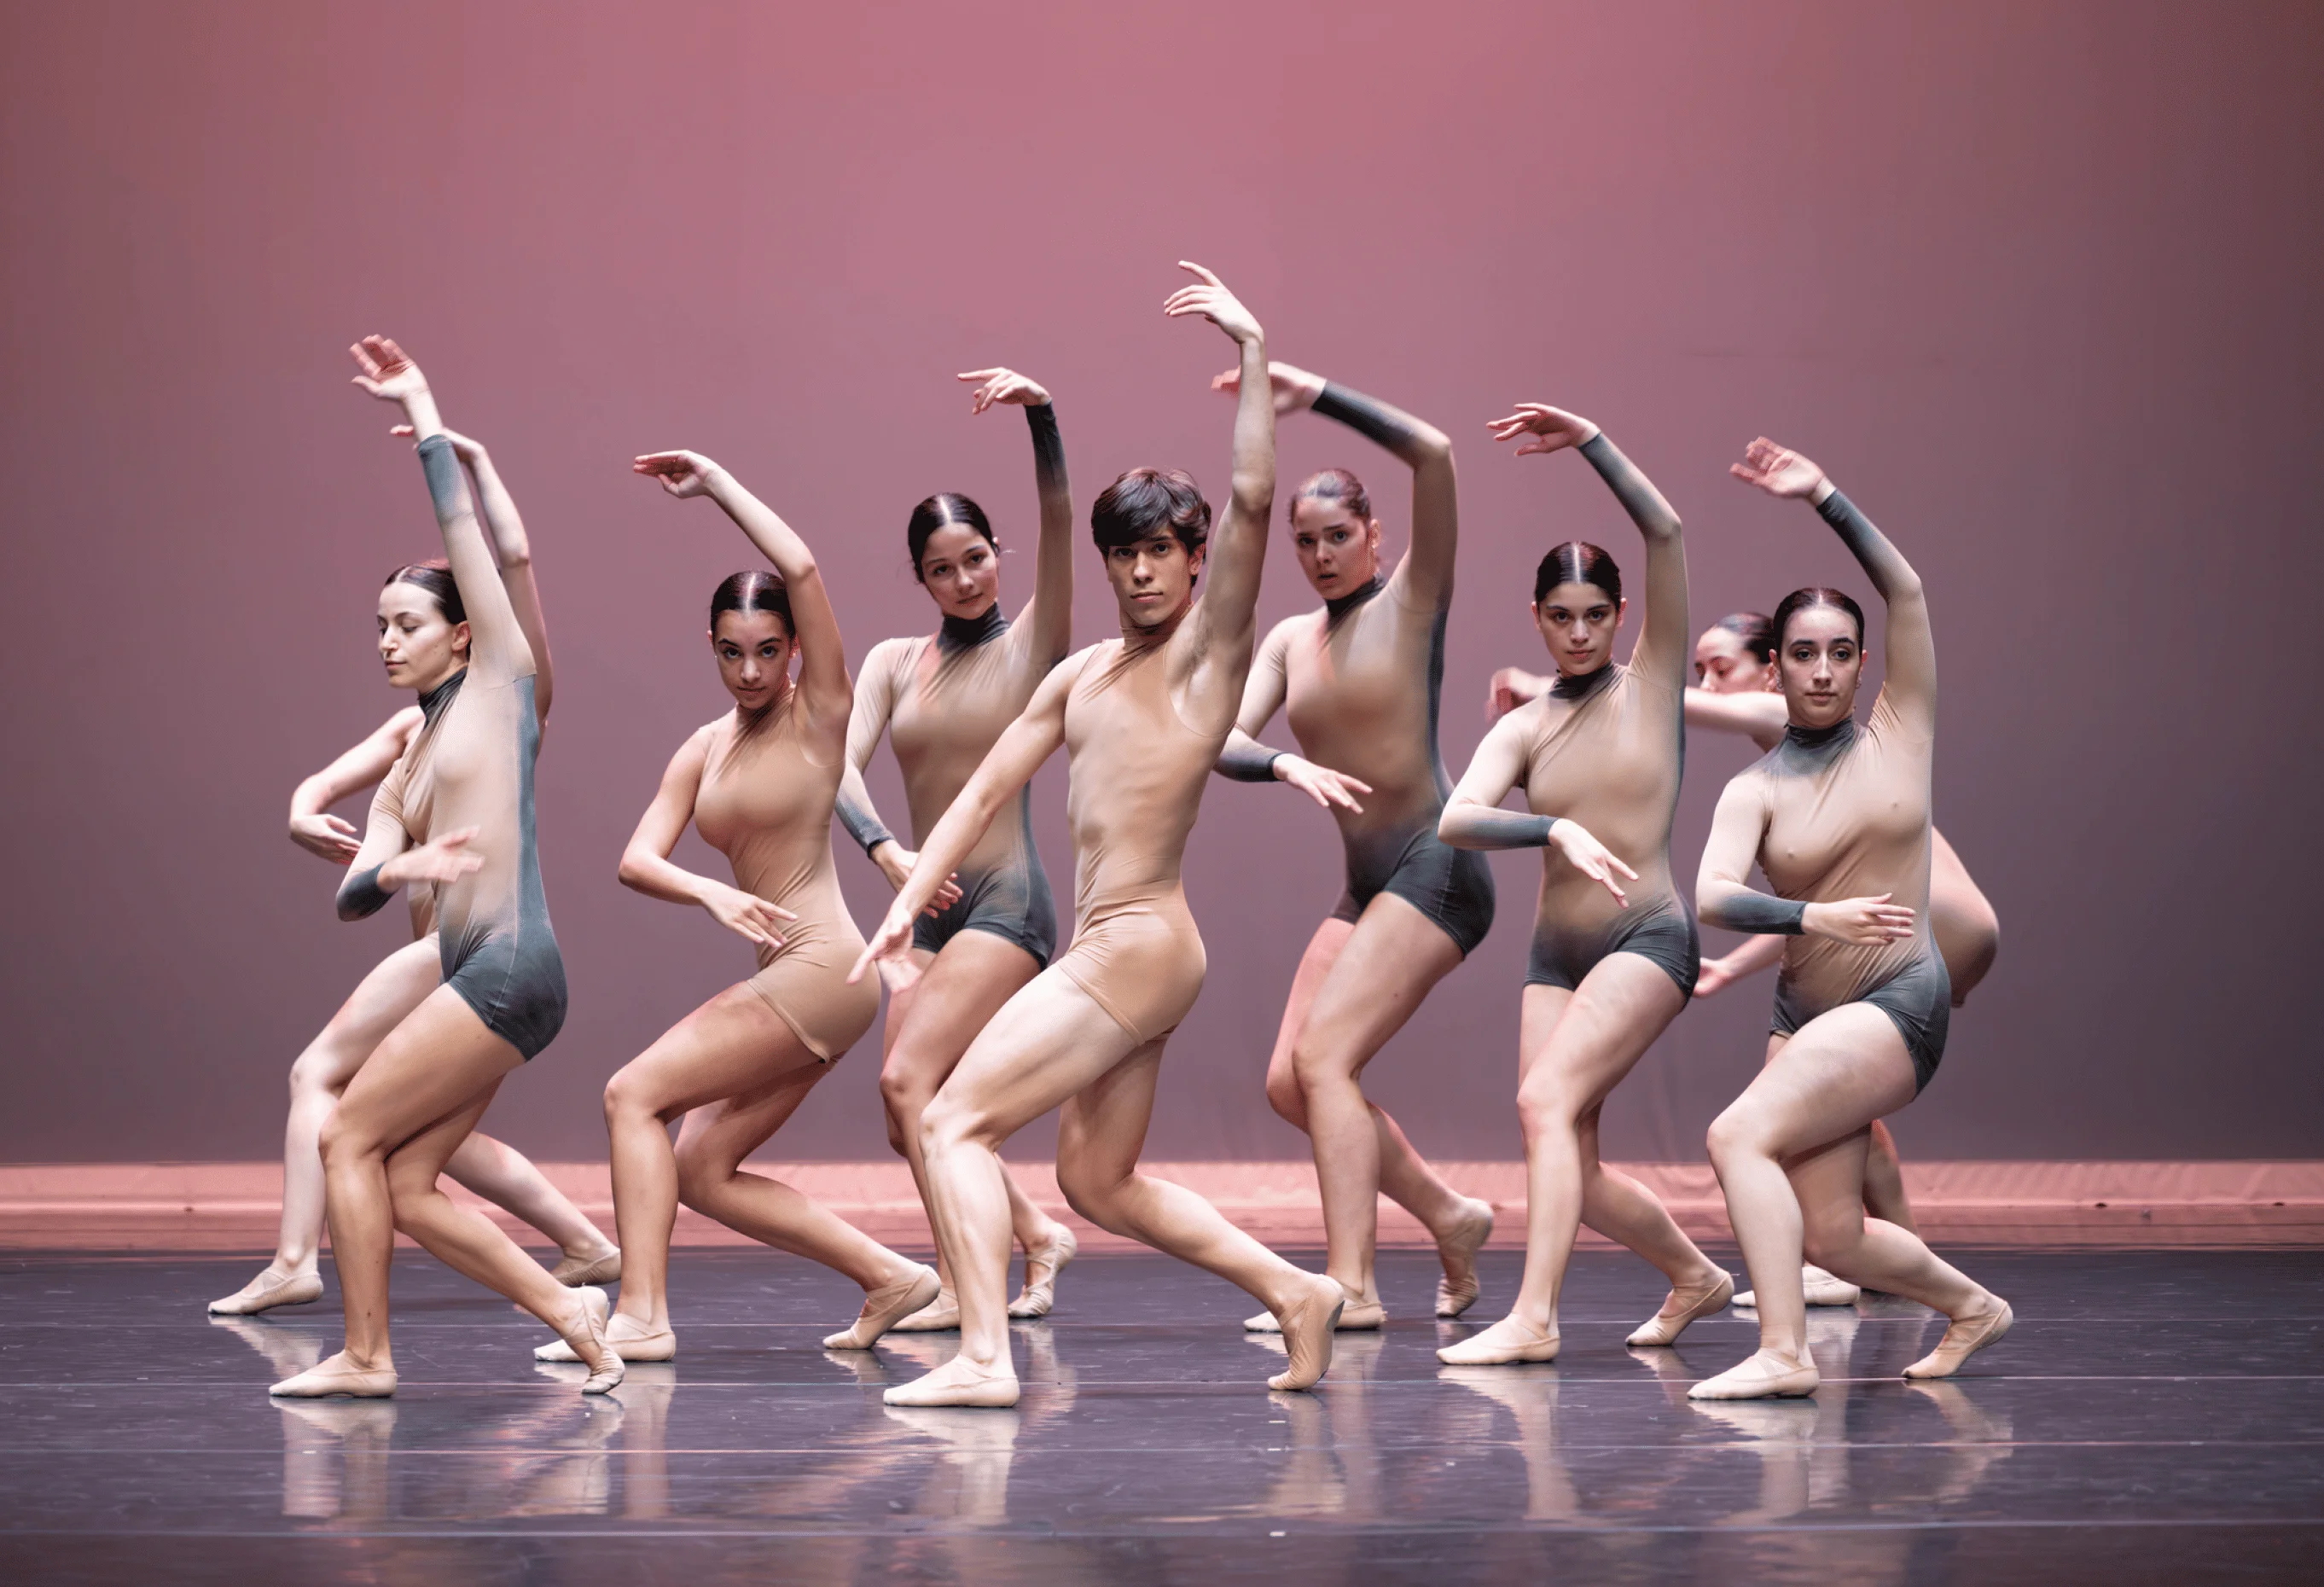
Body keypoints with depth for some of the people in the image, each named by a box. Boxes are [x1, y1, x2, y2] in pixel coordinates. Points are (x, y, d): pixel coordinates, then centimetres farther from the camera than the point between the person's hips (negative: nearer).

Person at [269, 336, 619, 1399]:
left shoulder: (503, 679, 6)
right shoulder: (403, 778, 22)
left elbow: (464, 531, 3)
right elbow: (350, 900, 11)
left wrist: (424, 414, 10)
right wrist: (395, 871, -12)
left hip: (509, 968, -8)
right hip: (473, 977, 8)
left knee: (349, 1137, -6)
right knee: (405, 1187, 1)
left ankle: (365, 1356, -1)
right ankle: (563, 1308, 5)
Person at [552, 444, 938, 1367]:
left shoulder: (821, 715, -5)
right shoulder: (704, 750, 14)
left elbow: (800, 569, -18)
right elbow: (637, 859, 2)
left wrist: (714, 482, -9)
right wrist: (708, 892, -19)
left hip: (821, 971, -8)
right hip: (784, 980, 8)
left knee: (635, 1094, -11)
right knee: (699, 1172, 5)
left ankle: (642, 1316, -13)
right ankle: (890, 1279, 9)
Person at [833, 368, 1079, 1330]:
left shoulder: (1031, 643, 0)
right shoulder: (894, 662, 10)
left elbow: (1058, 525, -15)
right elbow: (843, 762, -5)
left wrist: (1041, 415, -29)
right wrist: (884, 850, -23)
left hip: (1007, 898, -6)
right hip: (930, 908, 6)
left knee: (908, 1077, -20)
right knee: (909, 1120, 6)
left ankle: (963, 1285, -14)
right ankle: (1036, 1236, 27)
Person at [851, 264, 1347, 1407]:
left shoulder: (1208, 650, -5)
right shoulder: (1082, 677, 16)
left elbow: (1252, 498, -18)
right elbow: (988, 790, 18)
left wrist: (1252, 352, -21)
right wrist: (908, 900, 9)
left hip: (1139, 948, -9)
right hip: (1108, 953, 9)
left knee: (956, 1120, -12)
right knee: (1097, 1184, 17)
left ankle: (983, 1357, -17)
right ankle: (1297, 1294, 24)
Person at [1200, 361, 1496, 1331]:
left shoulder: (1412, 599, -3)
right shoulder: (1289, 641, 13)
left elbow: (1433, 453, -18)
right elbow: (1224, 743, 0)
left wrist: (1315, 395, -18)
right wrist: (1287, 766, -21)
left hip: (1435, 868, -7)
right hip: (1366, 884, 8)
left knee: (1325, 1056, -19)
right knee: (1289, 1082, 2)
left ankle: (1351, 1286, -20)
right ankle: (1450, 1217, 18)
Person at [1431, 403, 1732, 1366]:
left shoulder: (1651, 682, 1)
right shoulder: (1522, 729, 7)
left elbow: (1666, 533, -10)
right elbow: (1455, 822, -12)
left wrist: (1591, 441, -13)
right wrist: (1557, 830, -29)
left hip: (1648, 938, -5)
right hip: (1556, 951, 5)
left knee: (1546, 1100, -23)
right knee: (1573, 1175, 2)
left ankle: (1533, 1317, -26)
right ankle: (1696, 1277, 28)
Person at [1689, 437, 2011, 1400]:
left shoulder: (1899, 735, 2)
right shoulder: (1755, 790, 2)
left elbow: (1906, 595, -9)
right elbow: (1712, 896, -16)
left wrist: (1824, 498, -17)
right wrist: (1815, 918, -32)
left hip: (1900, 1003, -4)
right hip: (1804, 1017, 4)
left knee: (1739, 1135, -23)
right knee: (1829, 1237, 2)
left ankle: (1783, 1353, -23)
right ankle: (1972, 1306, 29)